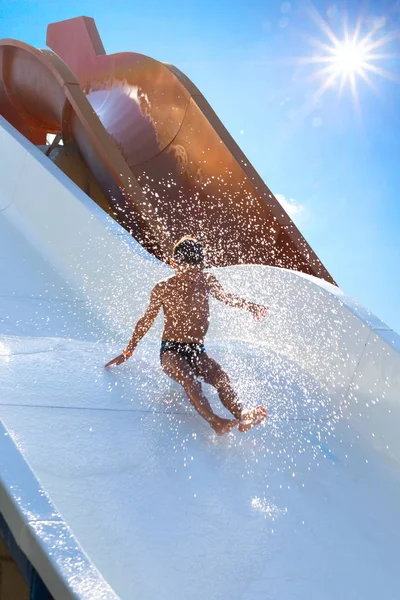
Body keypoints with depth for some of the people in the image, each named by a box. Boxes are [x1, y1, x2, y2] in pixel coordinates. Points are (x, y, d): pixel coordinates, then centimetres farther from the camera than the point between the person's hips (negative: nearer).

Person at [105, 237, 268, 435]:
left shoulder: (206, 281, 8)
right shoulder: (163, 289, 1)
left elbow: (227, 297, 28)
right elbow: (146, 320, 9)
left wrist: (249, 306, 20)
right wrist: (128, 352, 11)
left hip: (197, 352, 3)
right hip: (171, 351, -3)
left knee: (220, 376, -29)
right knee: (189, 380, -35)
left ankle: (241, 414, -51)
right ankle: (215, 421, -58)